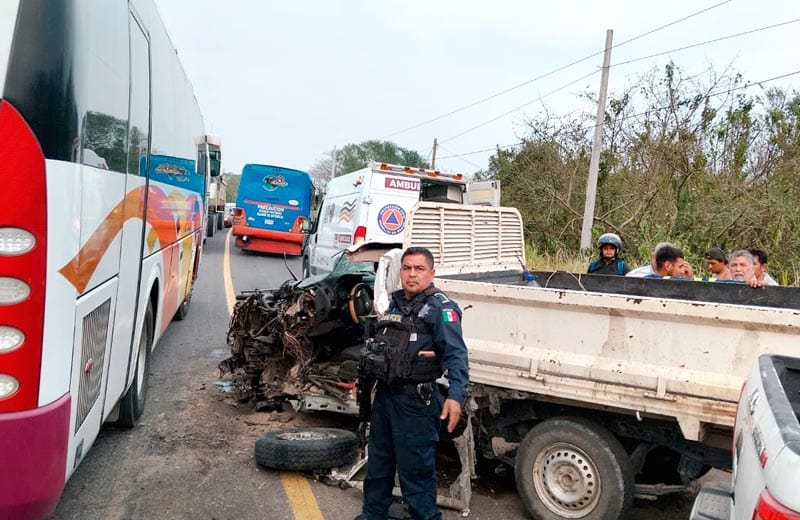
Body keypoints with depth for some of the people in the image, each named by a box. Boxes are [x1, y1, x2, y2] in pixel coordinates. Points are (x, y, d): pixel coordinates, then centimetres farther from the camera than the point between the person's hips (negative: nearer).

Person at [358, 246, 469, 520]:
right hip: (384, 394, 8)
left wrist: (455, 396, -32)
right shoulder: (395, 304, 13)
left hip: (415, 400, -8)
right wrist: (364, 377, 12)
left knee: (415, 469, 1)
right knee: (378, 462, 21)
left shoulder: (441, 307, -12)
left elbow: (456, 355, -22)